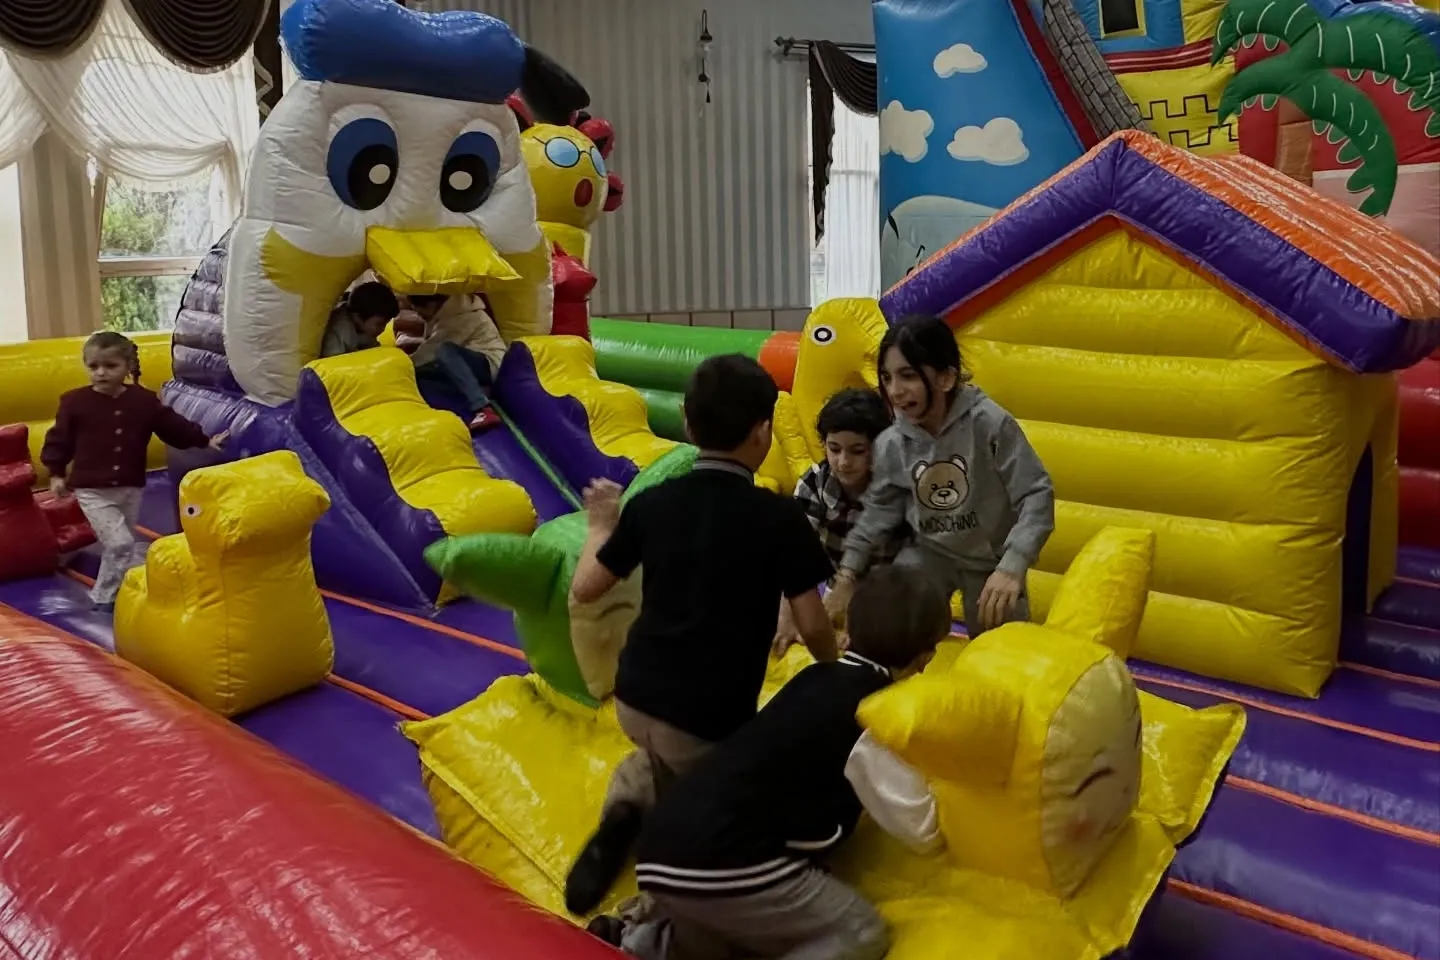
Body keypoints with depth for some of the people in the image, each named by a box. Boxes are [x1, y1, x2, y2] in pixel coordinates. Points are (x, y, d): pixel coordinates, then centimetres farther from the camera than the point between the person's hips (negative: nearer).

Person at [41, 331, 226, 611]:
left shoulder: (144, 400, -3)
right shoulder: (75, 402, -8)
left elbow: (174, 426, 6)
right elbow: (59, 439, 0)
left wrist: (205, 440, 5)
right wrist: (56, 473, -3)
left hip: (131, 489, 4)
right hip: (93, 490, -4)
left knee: (118, 547, 15)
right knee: (119, 544, -15)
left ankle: (103, 597, 32)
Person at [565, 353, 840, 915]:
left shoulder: (652, 502, -2)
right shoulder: (779, 517, -12)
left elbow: (584, 590, 6)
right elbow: (812, 626, -8)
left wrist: (601, 526, 23)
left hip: (635, 699, 5)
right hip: (711, 717, -4)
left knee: (664, 756, 36)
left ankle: (629, 804, 8)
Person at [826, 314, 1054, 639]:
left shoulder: (990, 423, -26)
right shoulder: (891, 444, -13)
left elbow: (1036, 496, -24)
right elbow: (879, 511, 1)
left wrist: (1011, 567, -35)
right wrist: (847, 576, -1)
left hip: (991, 559, -2)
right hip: (929, 553, 3)